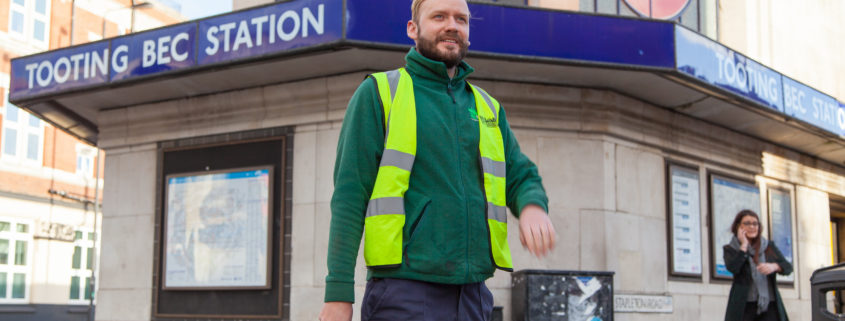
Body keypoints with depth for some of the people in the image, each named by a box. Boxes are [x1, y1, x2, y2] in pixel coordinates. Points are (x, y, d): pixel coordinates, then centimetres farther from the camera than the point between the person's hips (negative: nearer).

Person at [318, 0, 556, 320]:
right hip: (403, 290, -5)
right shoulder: (377, 93, 2)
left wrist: (533, 207, -10)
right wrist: (338, 292, -12)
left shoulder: (487, 108, 18)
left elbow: (522, 177, 16)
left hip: (473, 292, 6)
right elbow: (350, 195, -4)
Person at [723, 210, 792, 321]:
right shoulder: (730, 249, 7)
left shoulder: (769, 247, 16)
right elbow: (733, 268, -13)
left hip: (769, 304, 2)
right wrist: (744, 245, -5)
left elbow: (788, 267, 8)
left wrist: (774, 266, -14)